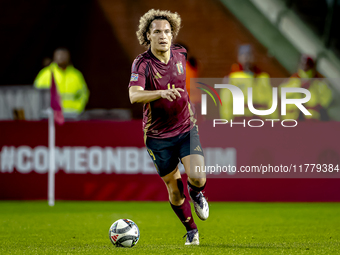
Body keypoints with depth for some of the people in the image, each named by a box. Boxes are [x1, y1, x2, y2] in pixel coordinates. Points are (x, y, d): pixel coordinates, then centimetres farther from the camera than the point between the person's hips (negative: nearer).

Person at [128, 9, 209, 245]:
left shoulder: (181, 54, -3)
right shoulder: (142, 63, -18)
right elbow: (134, 95, -36)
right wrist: (162, 93, -50)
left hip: (186, 128, 2)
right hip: (158, 135, -2)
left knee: (198, 178, -17)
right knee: (174, 188, 7)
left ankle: (196, 193, 21)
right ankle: (191, 230, 30)